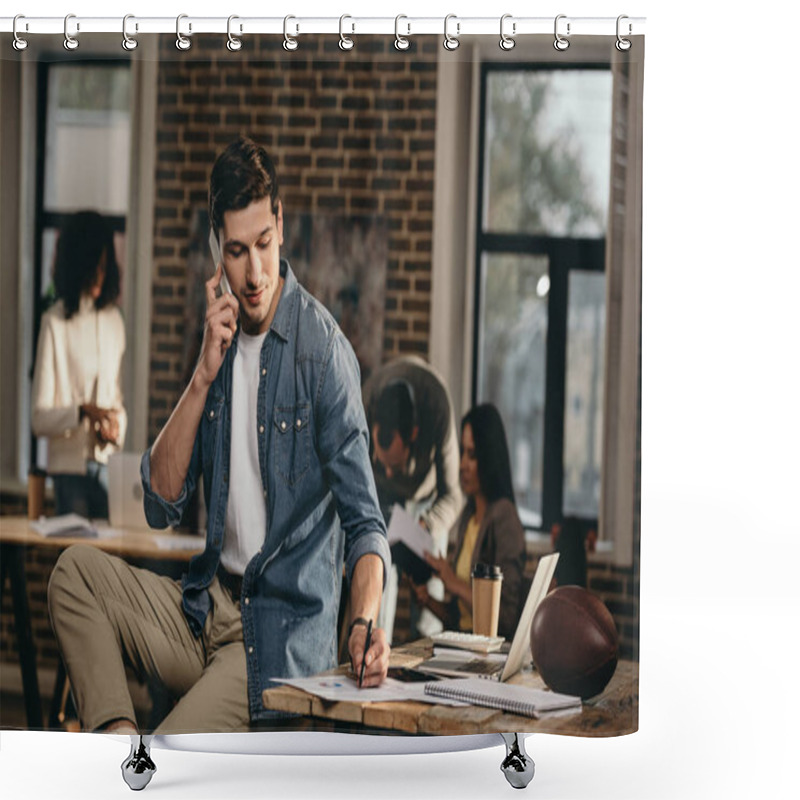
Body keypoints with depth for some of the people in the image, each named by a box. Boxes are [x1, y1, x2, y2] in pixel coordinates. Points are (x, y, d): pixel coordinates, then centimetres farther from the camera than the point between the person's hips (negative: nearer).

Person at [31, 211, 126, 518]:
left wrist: (117, 427, -1)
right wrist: (83, 412, -23)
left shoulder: (114, 320, 12)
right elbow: (39, 418, -8)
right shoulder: (55, 323, -5)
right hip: (69, 465, -4)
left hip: (108, 462, 4)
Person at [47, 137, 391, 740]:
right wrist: (204, 375, -8)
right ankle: (118, 736, -18)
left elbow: (363, 520, -15)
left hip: (283, 633, -7)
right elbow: (161, 507, 3)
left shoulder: (323, 349, -12)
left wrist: (366, 621, -35)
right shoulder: (221, 337, 8)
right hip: (211, 611, 7)